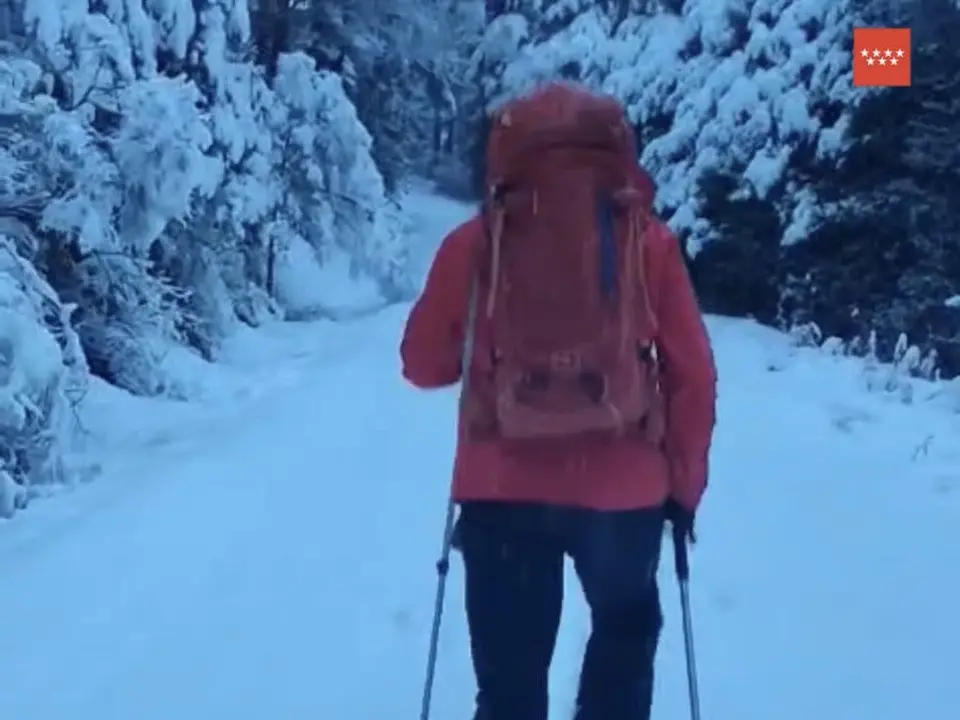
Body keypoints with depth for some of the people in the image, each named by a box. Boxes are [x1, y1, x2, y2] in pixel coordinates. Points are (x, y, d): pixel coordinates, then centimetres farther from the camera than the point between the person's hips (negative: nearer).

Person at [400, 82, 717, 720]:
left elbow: (423, 364, 6)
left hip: (501, 491, 0)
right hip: (623, 490, 0)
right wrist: (685, 482, 11)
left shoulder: (474, 244, -2)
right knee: (626, 630, 29)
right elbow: (693, 377, -1)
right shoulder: (648, 242, -2)